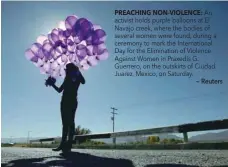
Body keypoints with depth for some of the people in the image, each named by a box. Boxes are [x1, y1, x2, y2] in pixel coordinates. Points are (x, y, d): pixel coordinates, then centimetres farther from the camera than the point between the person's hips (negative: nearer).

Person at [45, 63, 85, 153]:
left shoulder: (76, 77, 3)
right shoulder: (67, 79, 23)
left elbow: (83, 81, -19)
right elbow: (59, 90, 26)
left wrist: (78, 72, -20)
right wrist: (52, 84, 18)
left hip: (72, 102, -7)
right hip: (65, 102, 7)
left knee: (70, 122, -12)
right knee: (65, 123, 3)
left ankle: (68, 144, -16)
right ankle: (63, 144, 3)